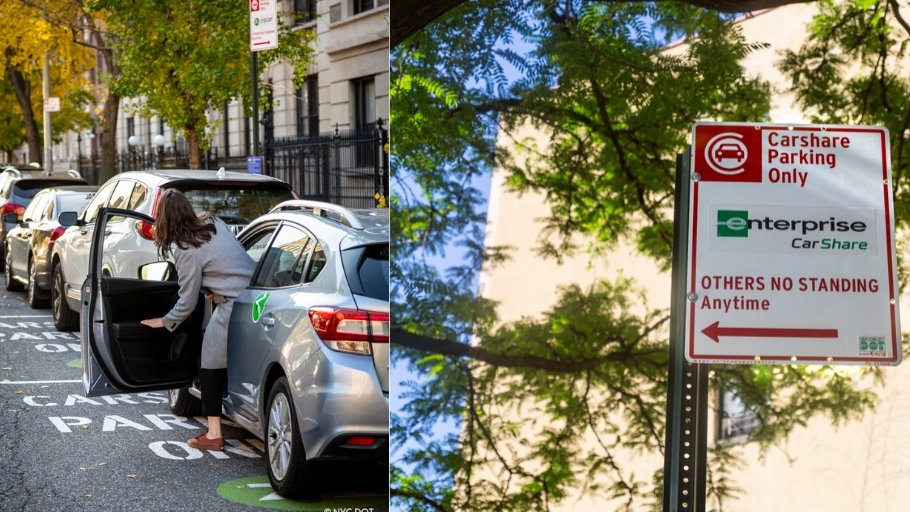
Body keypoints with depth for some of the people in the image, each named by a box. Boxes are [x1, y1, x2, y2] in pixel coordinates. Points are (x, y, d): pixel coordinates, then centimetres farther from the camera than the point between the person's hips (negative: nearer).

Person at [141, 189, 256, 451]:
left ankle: (214, 434, 5)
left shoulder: (186, 250, -11)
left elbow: (187, 302, -3)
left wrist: (165, 322, 12)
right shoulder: (213, 223, 8)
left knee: (210, 368, 3)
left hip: (234, 307, -8)